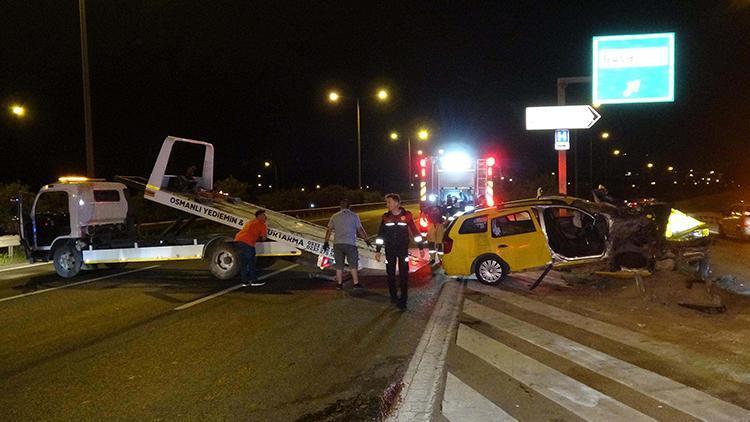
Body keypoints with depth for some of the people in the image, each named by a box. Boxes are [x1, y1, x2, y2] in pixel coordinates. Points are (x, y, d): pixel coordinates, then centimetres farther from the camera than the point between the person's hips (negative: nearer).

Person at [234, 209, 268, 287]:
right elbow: (263, 238, 9)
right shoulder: (262, 225, 6)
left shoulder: (250, 222, 30)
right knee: (251, 261, 1)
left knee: (243, 262, 14)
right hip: (247, 242, -8)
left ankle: (245, 281, 20)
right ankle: (254, 280, 6)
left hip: (237, 240, 8)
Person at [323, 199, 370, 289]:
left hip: (337, 243, 3)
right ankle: (356, 283, 4)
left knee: (339, 264, 9)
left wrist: (326, 242, 14)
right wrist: (366, 239, 12)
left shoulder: (334, 216, 8)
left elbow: (329, 230, 7)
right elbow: (360, 230, 1)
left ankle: (339, 283, 13)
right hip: (350, 243, -3)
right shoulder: (354, 216, 1)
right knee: (353, 264, 4)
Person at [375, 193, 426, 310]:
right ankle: (393, 297, 27)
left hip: (403, 249, -3)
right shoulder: (386, 217, 2)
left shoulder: (407, 215, -5)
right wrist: (377, 250, 4)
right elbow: (380, 235, 6)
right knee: (391, 274, 10)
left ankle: (403, 301, 1)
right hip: (389, 250, 3)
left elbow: (415, 231, -1)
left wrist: (421, 248, -1)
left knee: (404, 275, -4)